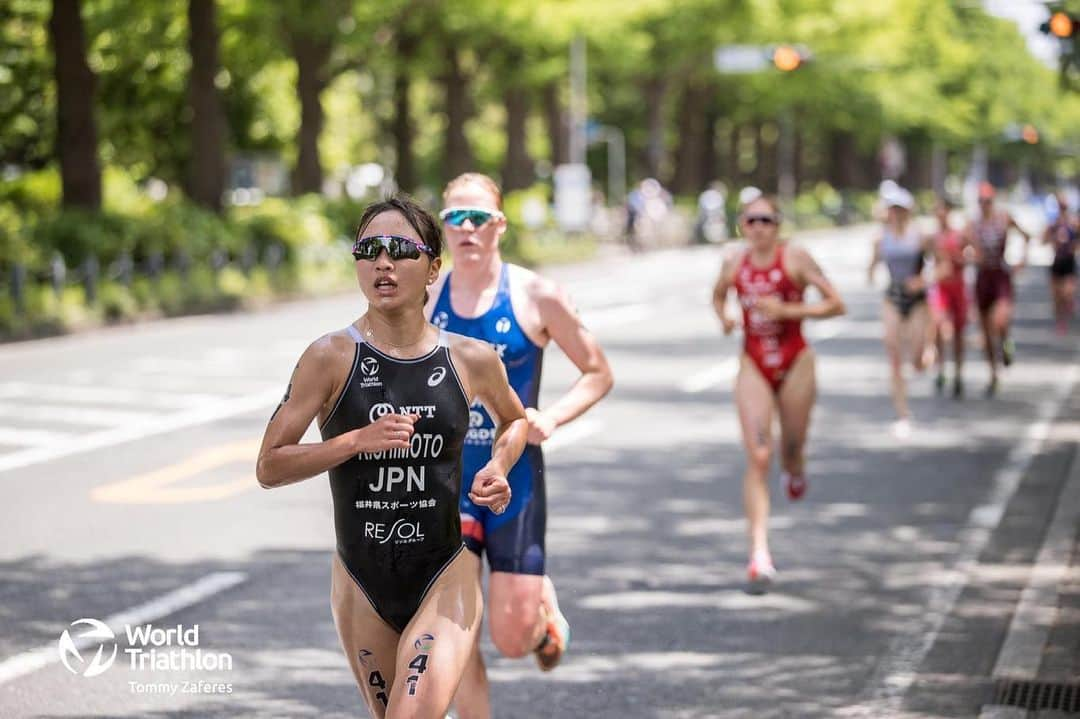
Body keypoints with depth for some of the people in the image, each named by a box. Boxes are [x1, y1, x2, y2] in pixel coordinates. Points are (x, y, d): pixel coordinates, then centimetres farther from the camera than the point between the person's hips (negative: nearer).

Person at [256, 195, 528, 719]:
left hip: (446, 578, -1)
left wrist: (498, 469, 0)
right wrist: (358, 440, -21)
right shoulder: (331, 357, -8)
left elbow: (514, 419, 20)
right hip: (362, 585, 1)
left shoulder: (472, 360, -2)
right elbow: (269, 467, -9)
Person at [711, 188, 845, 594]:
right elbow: (718, 295, 22)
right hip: (753, 365, 1)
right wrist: (723, 317, 0)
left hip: (794, 363, -1)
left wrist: (787, 310, -19)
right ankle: (759, 553, -14)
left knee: (791, 450, 11)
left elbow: (835, 305, -10)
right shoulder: (734, 263, 2)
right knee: (758, 458, -10)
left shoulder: (795, 259, -9)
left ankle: (795, 472, 53)